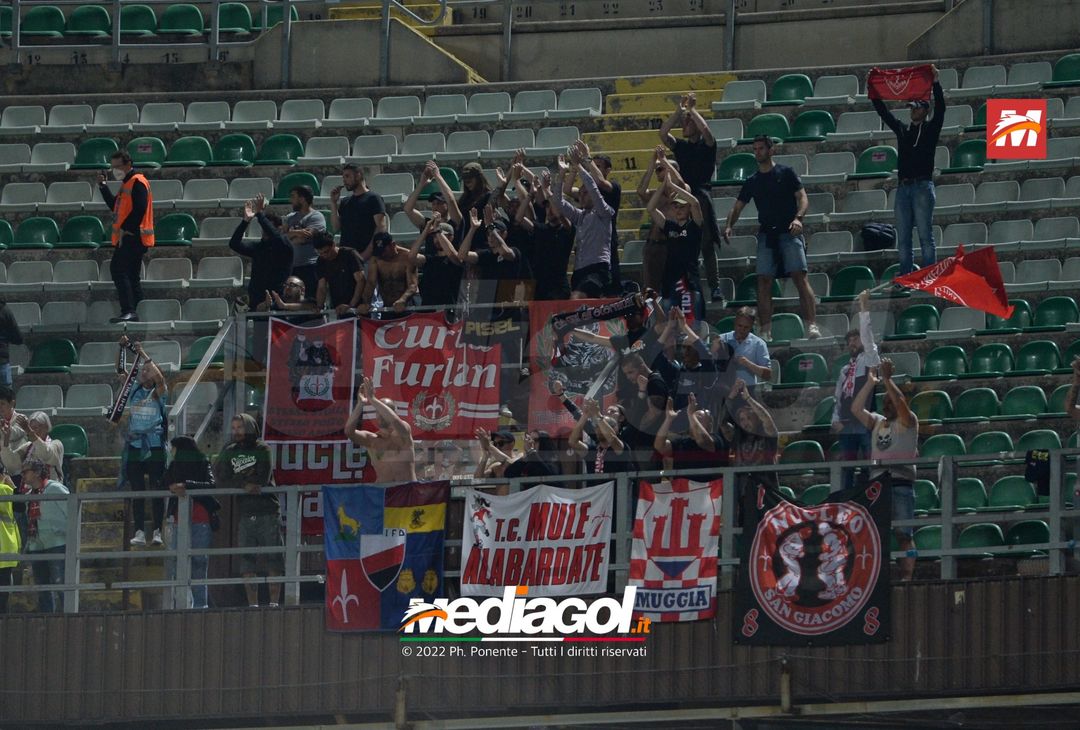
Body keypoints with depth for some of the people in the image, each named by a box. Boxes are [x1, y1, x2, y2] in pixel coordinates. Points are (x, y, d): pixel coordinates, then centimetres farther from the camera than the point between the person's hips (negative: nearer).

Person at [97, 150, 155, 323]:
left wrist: (124, 229, -20)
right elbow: (115, 206, 23)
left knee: (117, 269, -17)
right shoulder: (126, 184, 20)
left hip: (133, 237, -11)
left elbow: (139, 209, -20)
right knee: (132, 276, 12)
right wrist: (103, 187, 16)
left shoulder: (137, 183, -11)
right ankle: (137, 313, 14)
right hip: (128, 238, 11)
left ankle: (128, 311, -22)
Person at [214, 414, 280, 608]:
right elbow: (220, 481, 1)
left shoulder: (262, 450, 2)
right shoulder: (229, 452, 12)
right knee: (247, 562, 0)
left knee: (273, 560, -4)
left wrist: (237, 479, -1)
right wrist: (245, 485, -12)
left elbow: (262, 479, -8)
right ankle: (252, 605, 2)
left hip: (267, 512, -3)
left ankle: (274, 602, -2)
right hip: (244, 514, 3)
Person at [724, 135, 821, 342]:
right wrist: (729, 225, -3)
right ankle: (765, 331, -3)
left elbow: (802, 197, -2)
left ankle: (812, 325, -19)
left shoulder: (786, 173, 4)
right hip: (766, 235, 4)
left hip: (789, 232, -4)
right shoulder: (752, 181, 16)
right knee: (764, 280, -4)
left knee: (800, 277, -14)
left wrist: (798, 218, -20)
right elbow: (738, 206, 16)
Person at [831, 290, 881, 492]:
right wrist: (836, 419, 7)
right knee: (847, 467, 4)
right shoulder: (845, 370, 23)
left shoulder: (870, 358, 5)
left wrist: (864, 309, -13)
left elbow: (866, 335, -9)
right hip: (846, 425, 6)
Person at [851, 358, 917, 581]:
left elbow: (901, 404, -14)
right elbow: (856, 409, 11)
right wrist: (870, 383, 7)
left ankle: (906, 576, -12)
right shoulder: (877, 422, 20)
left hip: (902, 482, -6)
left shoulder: (908, 422, 4)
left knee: (903, 535, -8)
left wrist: (887, 379, -18)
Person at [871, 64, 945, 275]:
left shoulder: (930, 129, 6)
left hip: (922, 186, -6)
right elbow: (883, 112, 21)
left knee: (925, 236, -8)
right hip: (903, 187, 6)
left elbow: (940, 108, -7)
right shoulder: (902, 130, 19)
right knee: (903, 239, 2)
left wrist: (935, 83, -15)